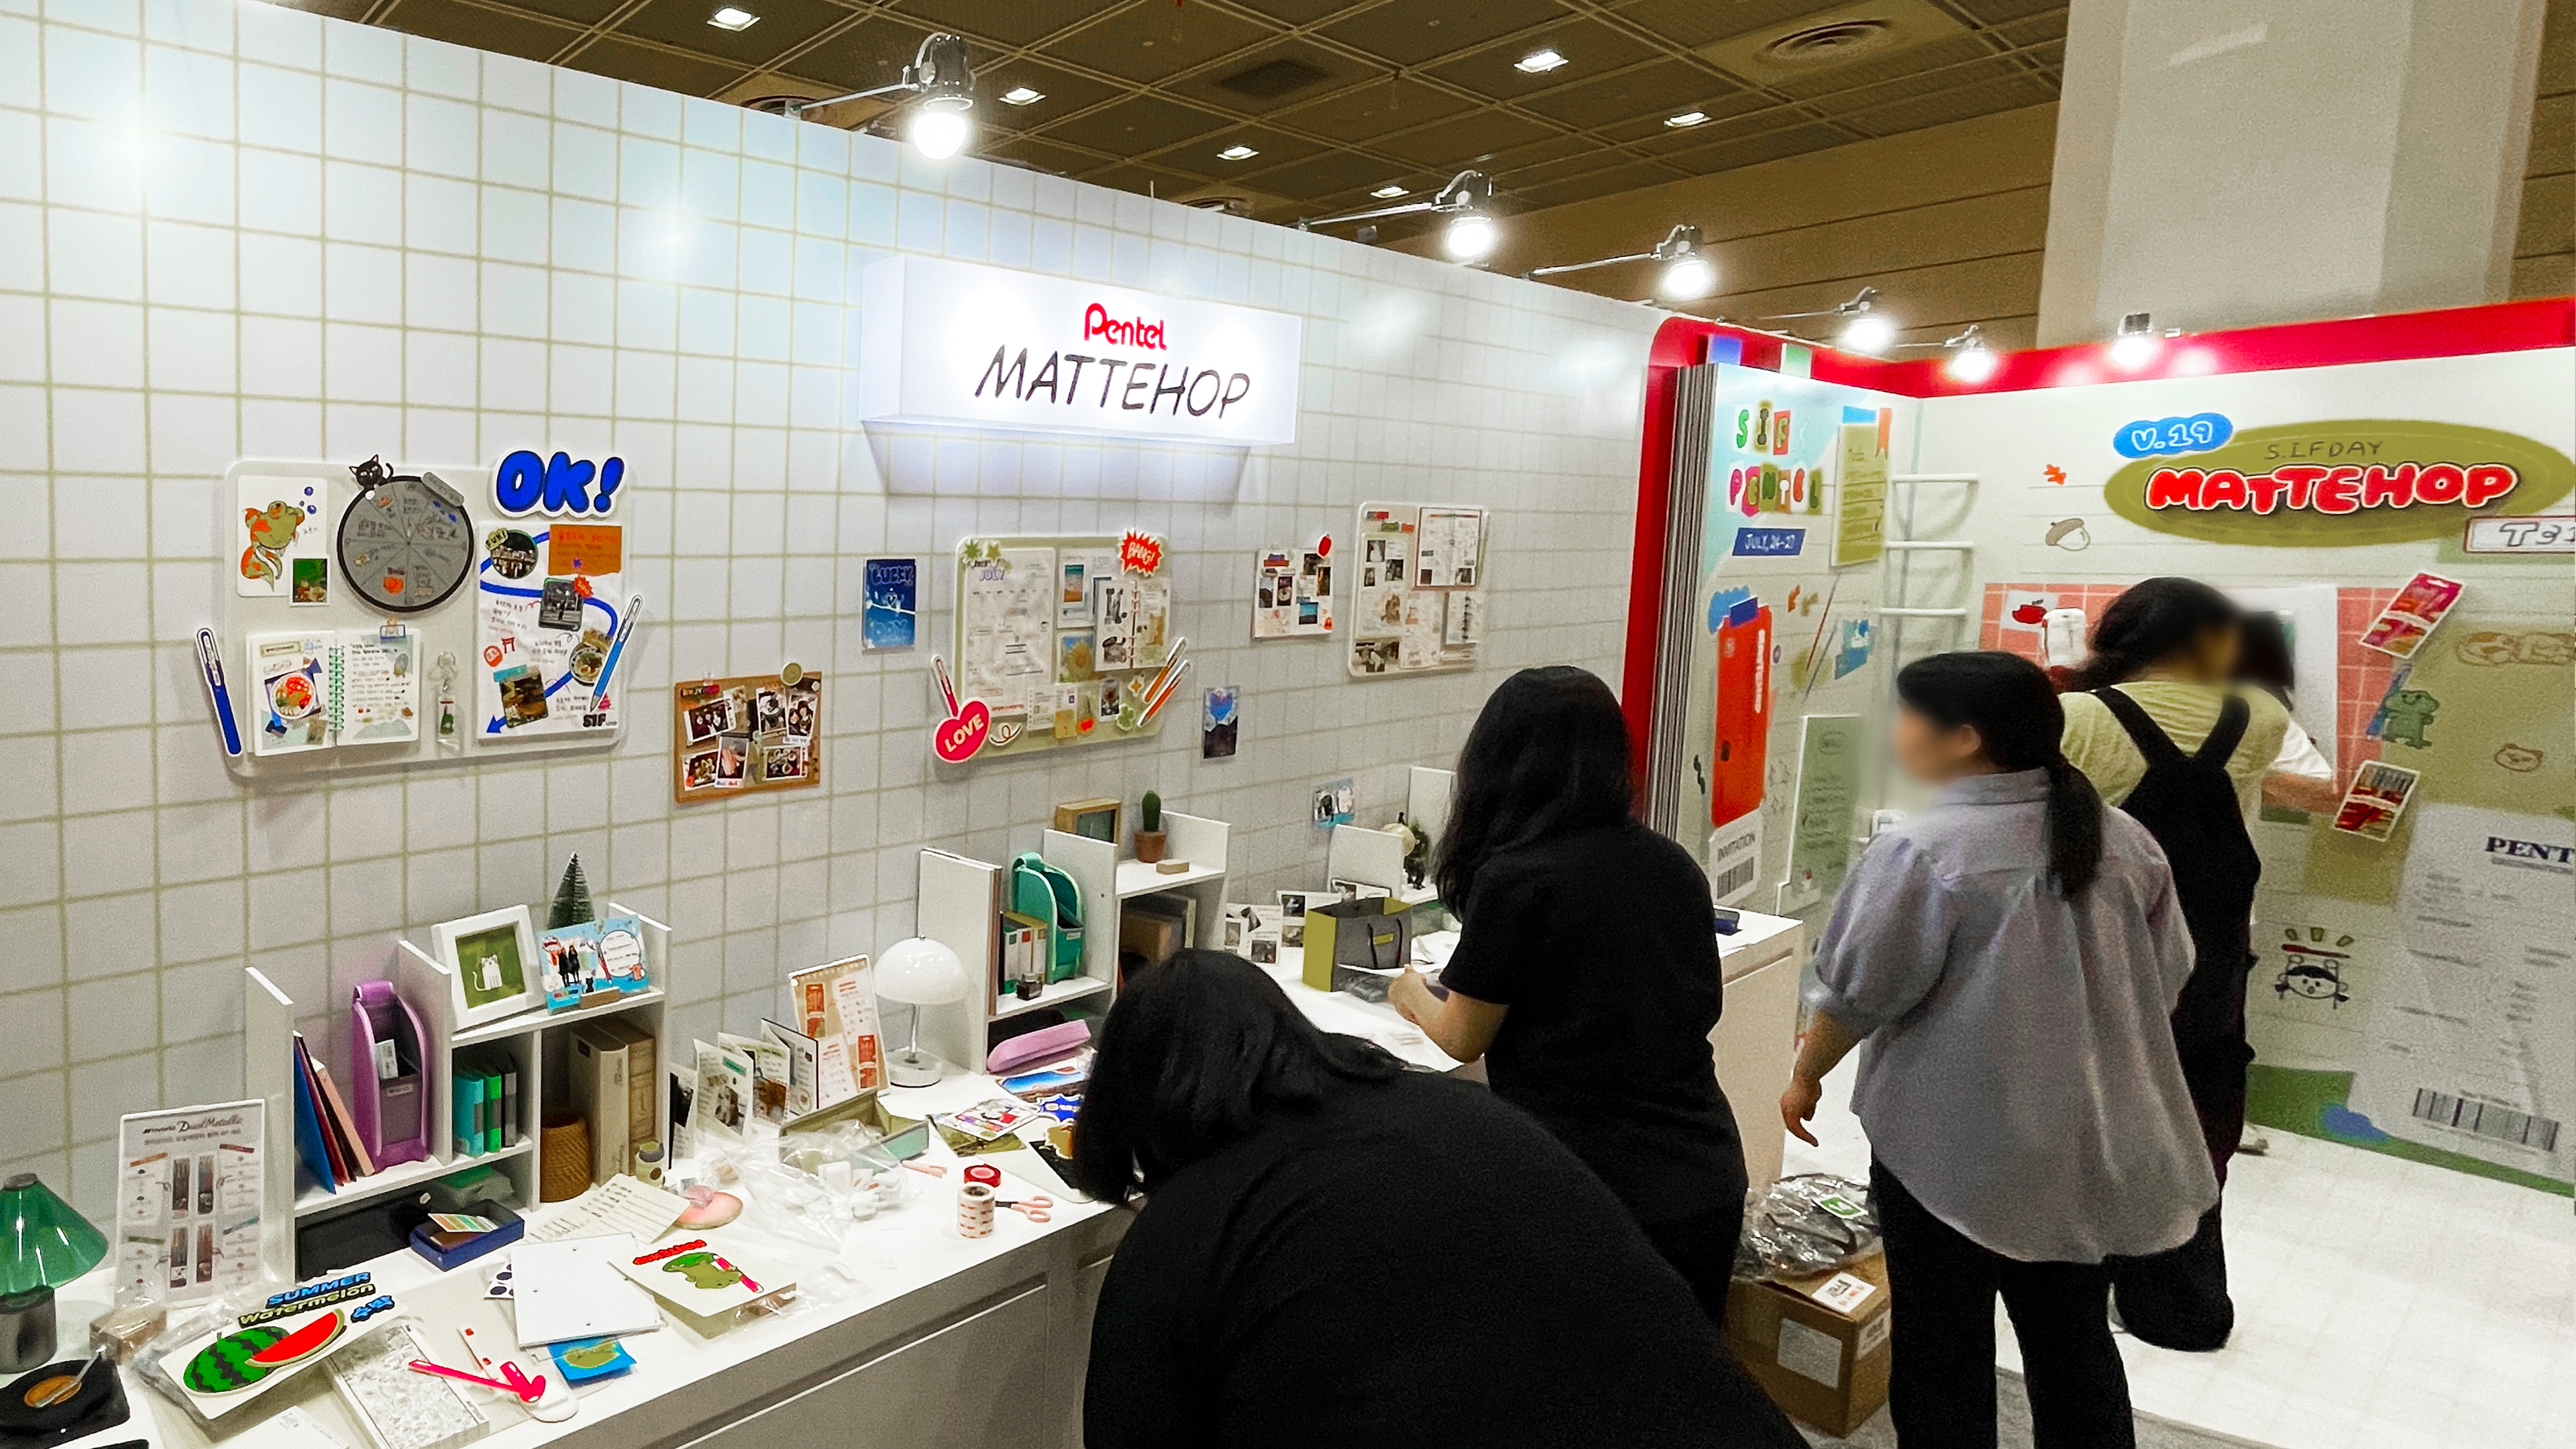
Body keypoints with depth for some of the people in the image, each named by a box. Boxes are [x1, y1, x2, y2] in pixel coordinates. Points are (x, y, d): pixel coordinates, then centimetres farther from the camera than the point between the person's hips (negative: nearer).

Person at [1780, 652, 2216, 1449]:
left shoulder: (1920, 851, -20)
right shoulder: (2125, 839, 1)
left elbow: (1857, 994, -14)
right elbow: (2166, 976, 10)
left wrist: (1805, 1079, 2)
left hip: (1951, 1148, -6)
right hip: (2089, 1145, 6)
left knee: (1942, 1353, 10)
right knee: (2074, 1342, 20)